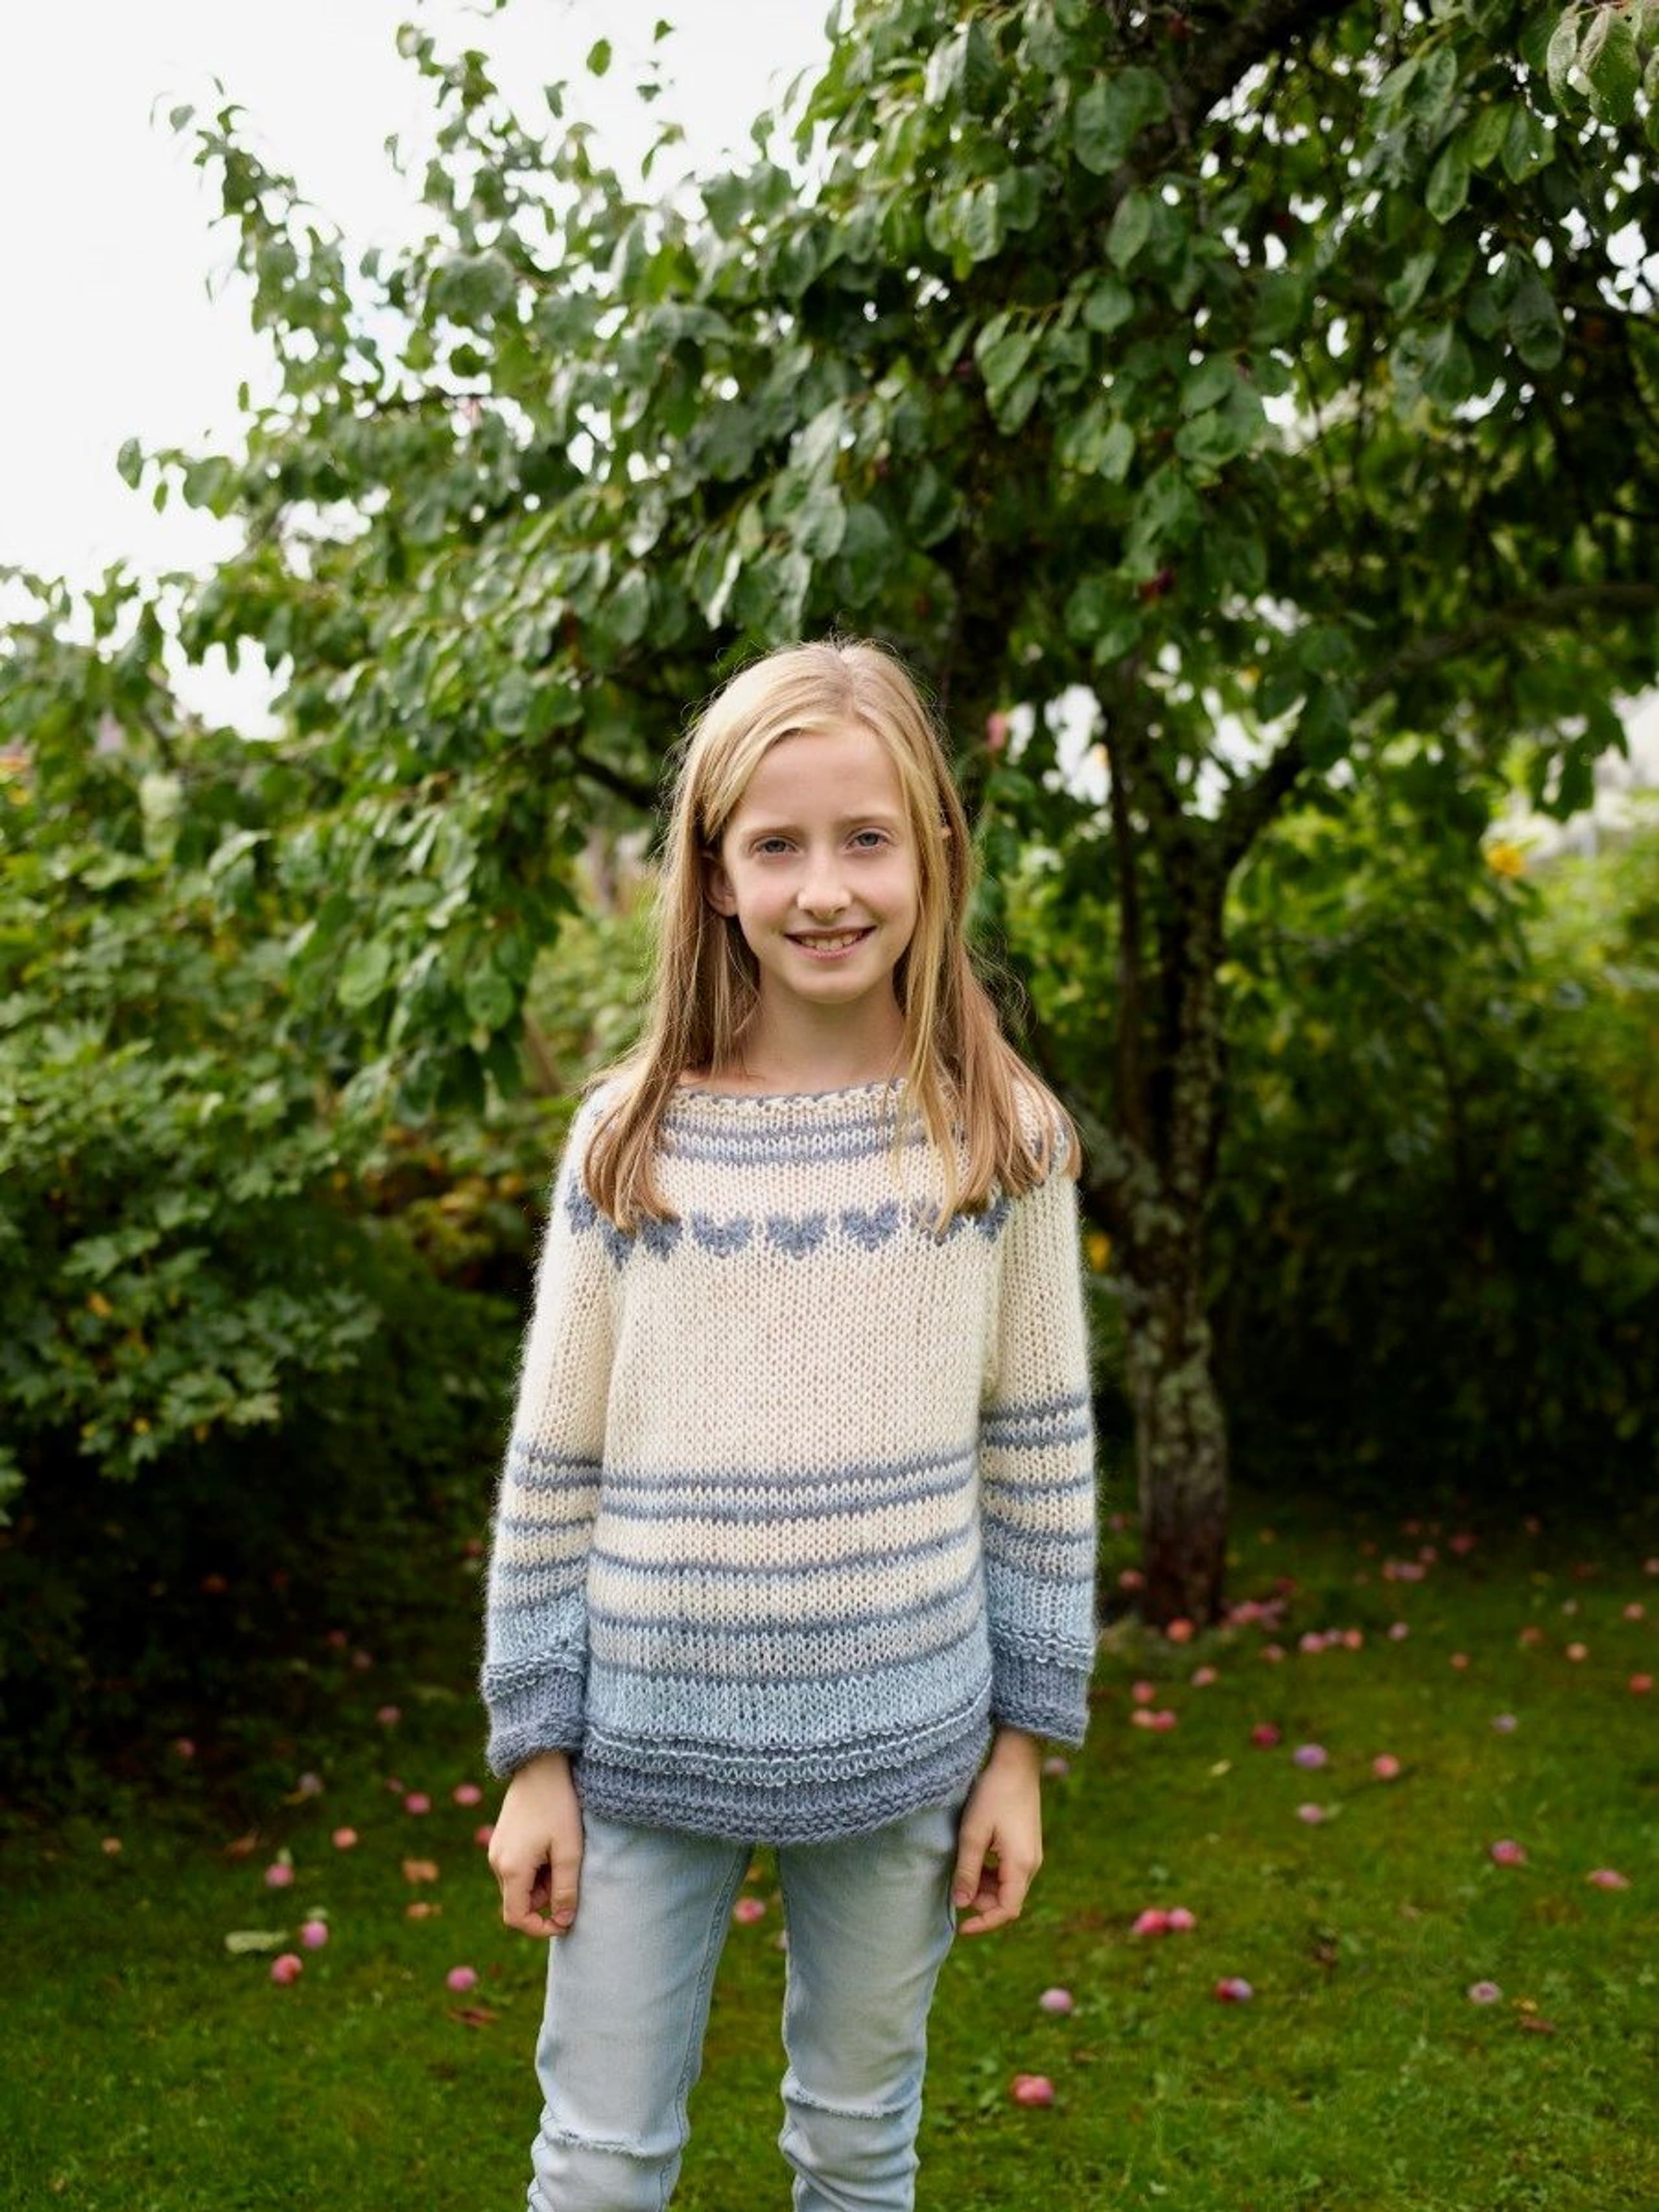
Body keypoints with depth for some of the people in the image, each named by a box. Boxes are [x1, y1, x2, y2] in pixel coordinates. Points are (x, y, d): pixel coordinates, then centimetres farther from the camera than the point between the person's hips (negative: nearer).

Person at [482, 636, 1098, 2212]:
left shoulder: (1005, 1142, -4)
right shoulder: (628, 1139, -5)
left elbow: (1038, 1453, 1)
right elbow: (553, 1469, 0)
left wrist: (1023, 1743, 2)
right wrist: (535, 1753, 1)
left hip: (899, 1753, 0)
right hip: (647, 1747, 0)